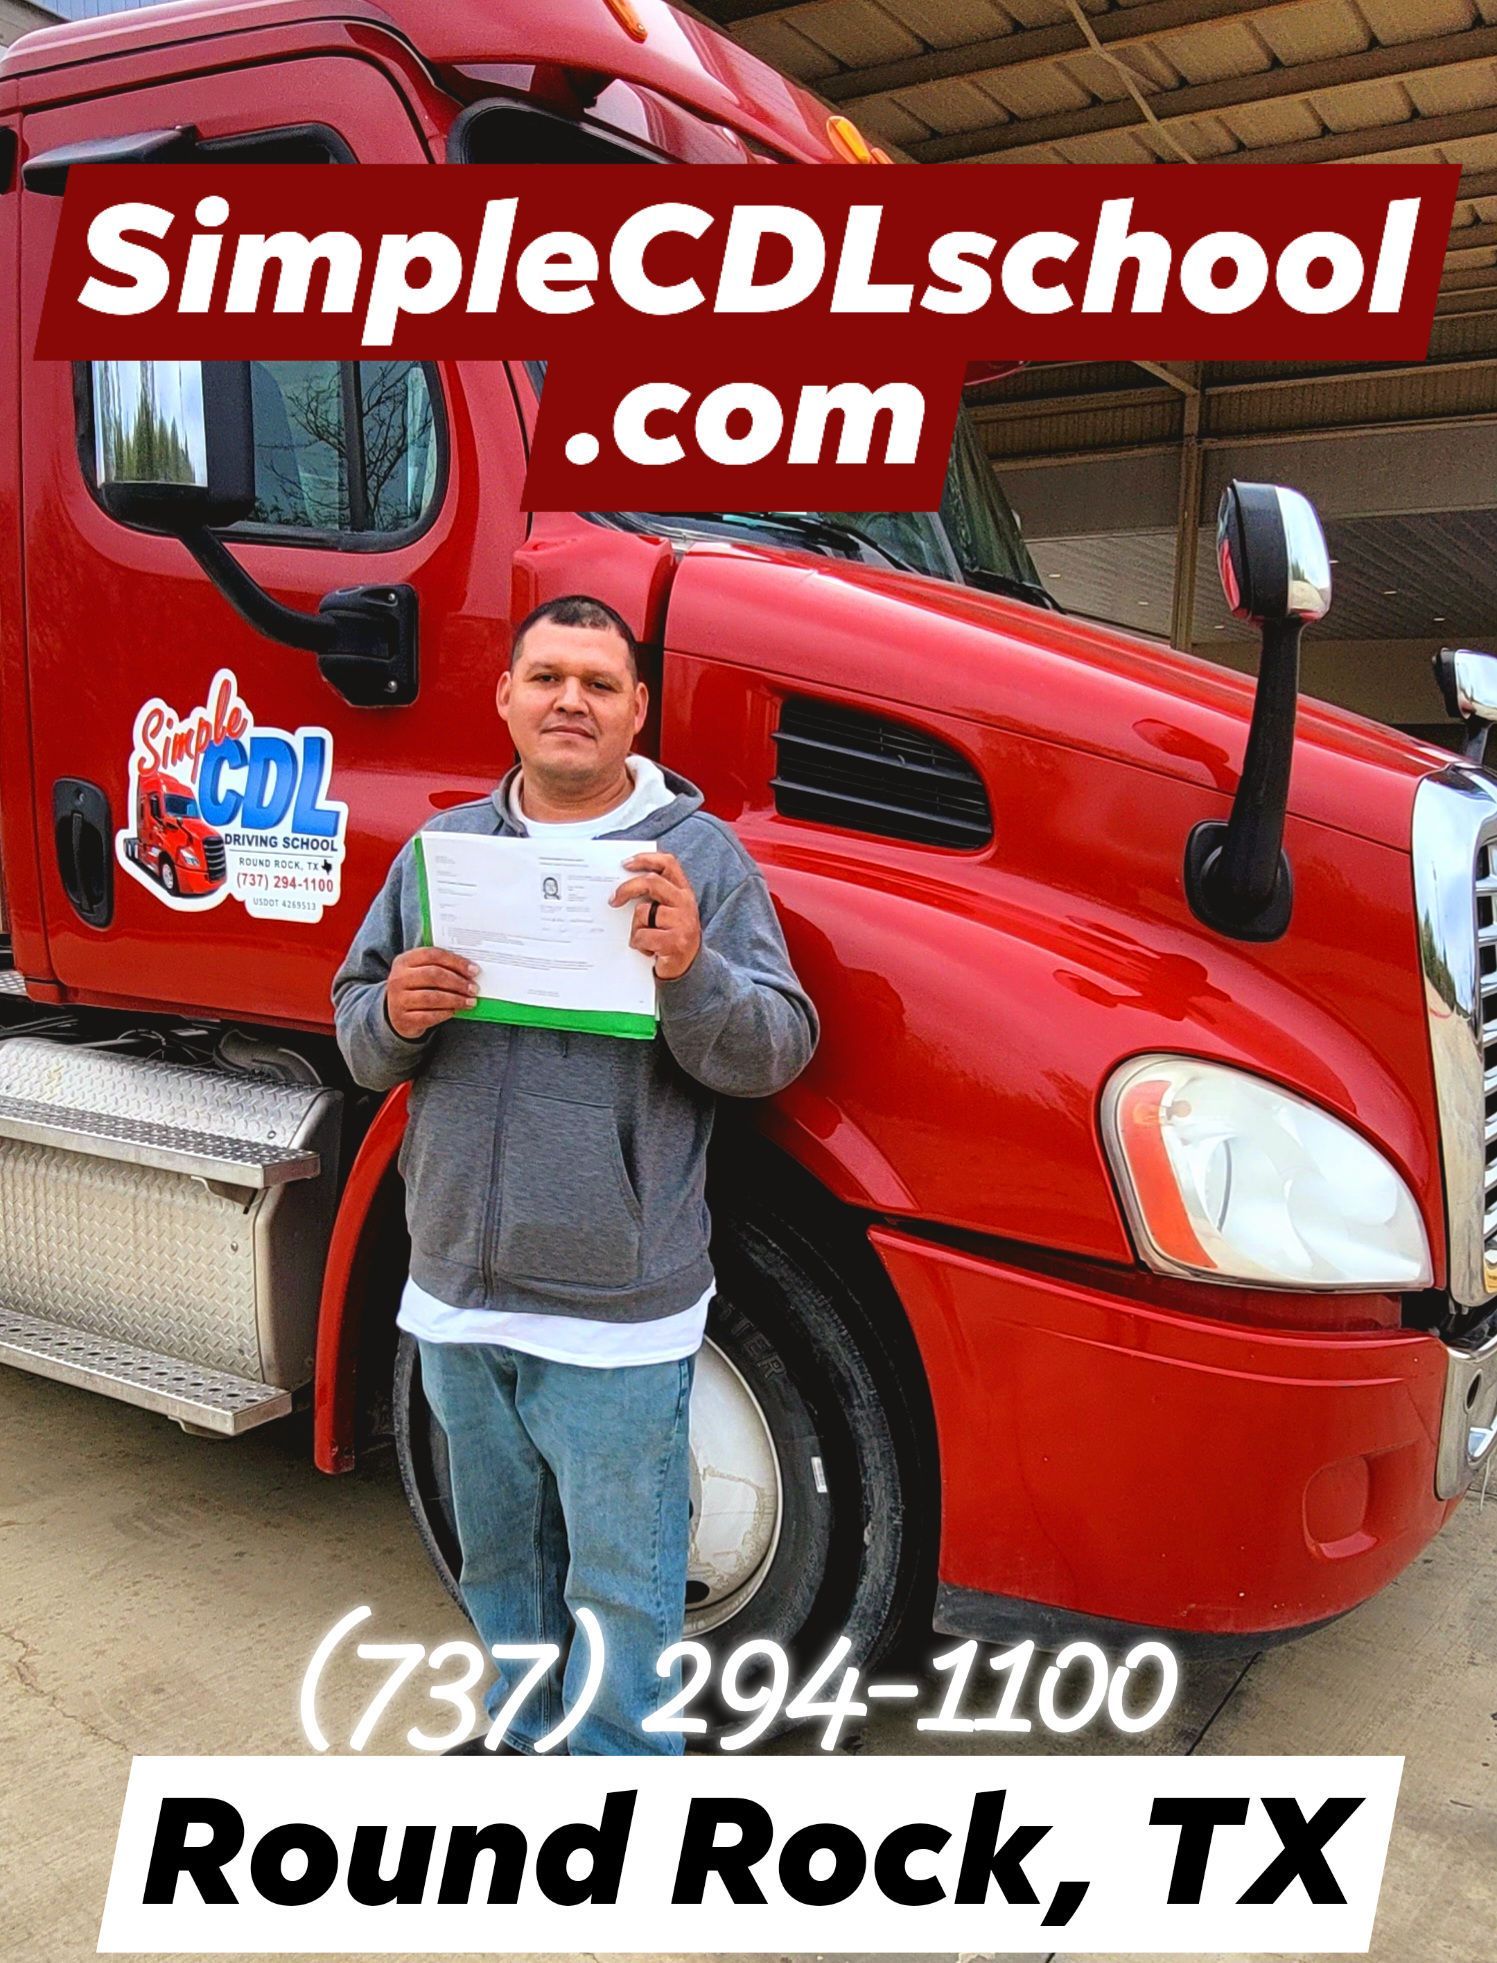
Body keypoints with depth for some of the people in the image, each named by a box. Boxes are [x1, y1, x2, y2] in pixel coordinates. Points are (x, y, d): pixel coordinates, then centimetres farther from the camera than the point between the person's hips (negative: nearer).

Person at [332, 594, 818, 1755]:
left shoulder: (700, 854, -6)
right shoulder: (442, 848, 7)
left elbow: (776, 1052, -11)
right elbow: (360, 1036, 10)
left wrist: (691, 973, -30)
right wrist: (394, 1017, -13)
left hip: (614, 1311, -5)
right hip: (458, 1293, 5)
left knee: (619, 1582, 8)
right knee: (501, 1556, 24)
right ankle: (529, 1736, 47)